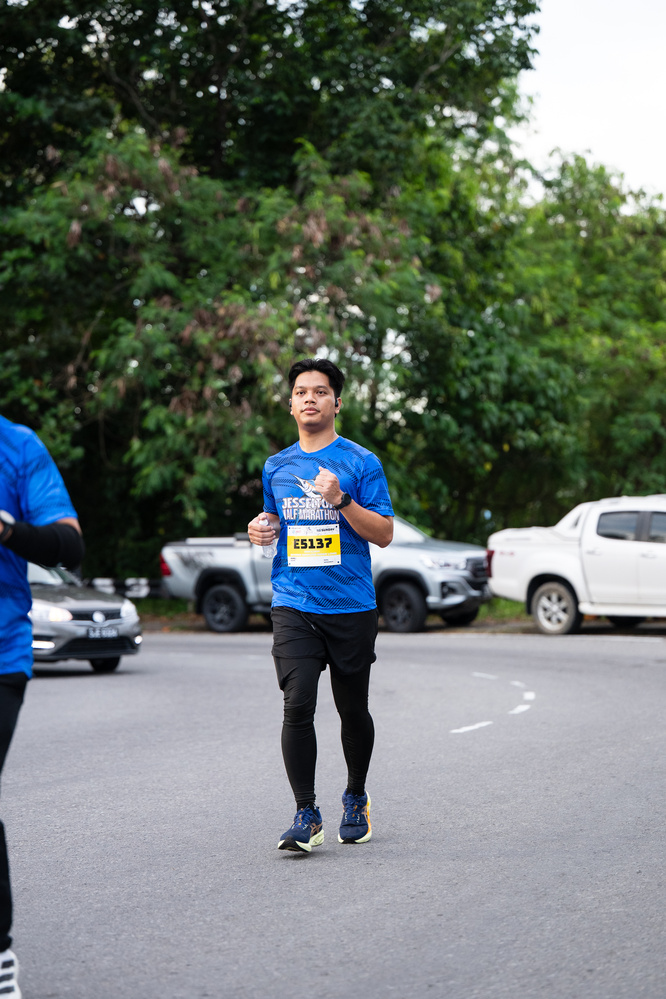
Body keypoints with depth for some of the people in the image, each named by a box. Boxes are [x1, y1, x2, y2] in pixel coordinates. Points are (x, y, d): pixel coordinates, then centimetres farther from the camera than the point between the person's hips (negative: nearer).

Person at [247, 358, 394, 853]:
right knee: (298, 705, -14)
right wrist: (263, 529, 3)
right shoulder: (277, 467, 12)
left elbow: (384, 534, -5)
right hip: (294, 607, 2)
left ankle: (356, 799, 32)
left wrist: (341, 500, -19)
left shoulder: (361, 462, -1)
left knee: (353, 710, 9)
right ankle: (306, 815, -10)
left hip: (351, 607, -2)